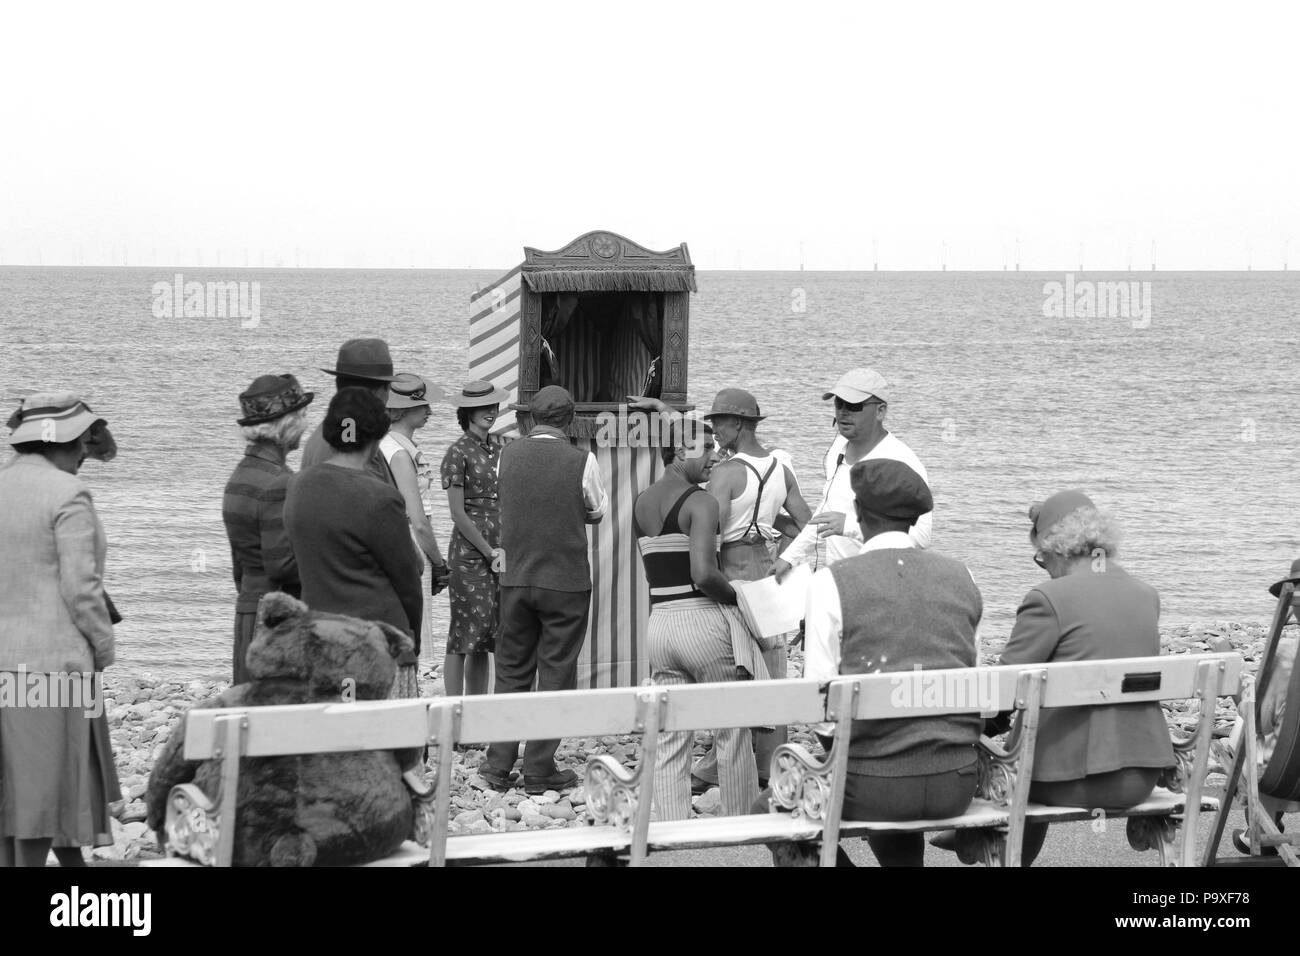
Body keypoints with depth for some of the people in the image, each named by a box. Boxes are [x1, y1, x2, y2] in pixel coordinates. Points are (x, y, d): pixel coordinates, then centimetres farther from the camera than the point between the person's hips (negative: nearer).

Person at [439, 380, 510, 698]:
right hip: (469, 553, -6)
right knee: (464, 635, -6)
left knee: (486, 638, 8)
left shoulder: (500, 446, 13)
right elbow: (458, 513, -9)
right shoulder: (459, 452, -6)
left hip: (500, 553, 6)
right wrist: (490, 552, -9)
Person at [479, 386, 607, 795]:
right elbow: (597, 511, 3)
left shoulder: (507, 455, -3)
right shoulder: (581, 461, -12)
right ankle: (540, 770, 7)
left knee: (511, 670, 13)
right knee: (556, 674, 5)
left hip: (516, 577, 3)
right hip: (567, 578, -3)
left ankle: (499, 765, 14)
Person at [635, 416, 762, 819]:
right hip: (705, 623, -6)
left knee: (670, 739, 8)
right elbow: (704, 574, -23)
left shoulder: (641, 503, 10)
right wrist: (736, 595, -5)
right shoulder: (701, 502, -12)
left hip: (659, 621, 6)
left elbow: (656, 569, 12)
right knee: (732, 732, 8)